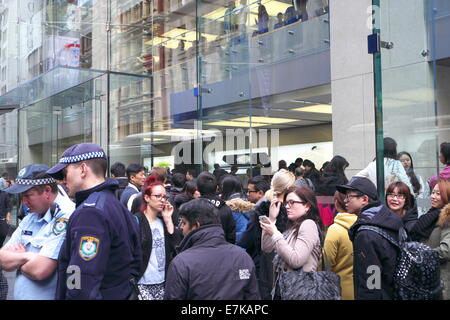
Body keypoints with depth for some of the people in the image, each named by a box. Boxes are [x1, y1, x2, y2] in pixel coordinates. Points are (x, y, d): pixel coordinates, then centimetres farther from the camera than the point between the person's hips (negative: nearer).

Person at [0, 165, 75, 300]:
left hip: (49, 296, -7)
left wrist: (16, 259, -5)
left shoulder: (66, 217, -21)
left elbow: (40, 270, -25)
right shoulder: (29, 218, 7)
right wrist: (27, 256, -17)